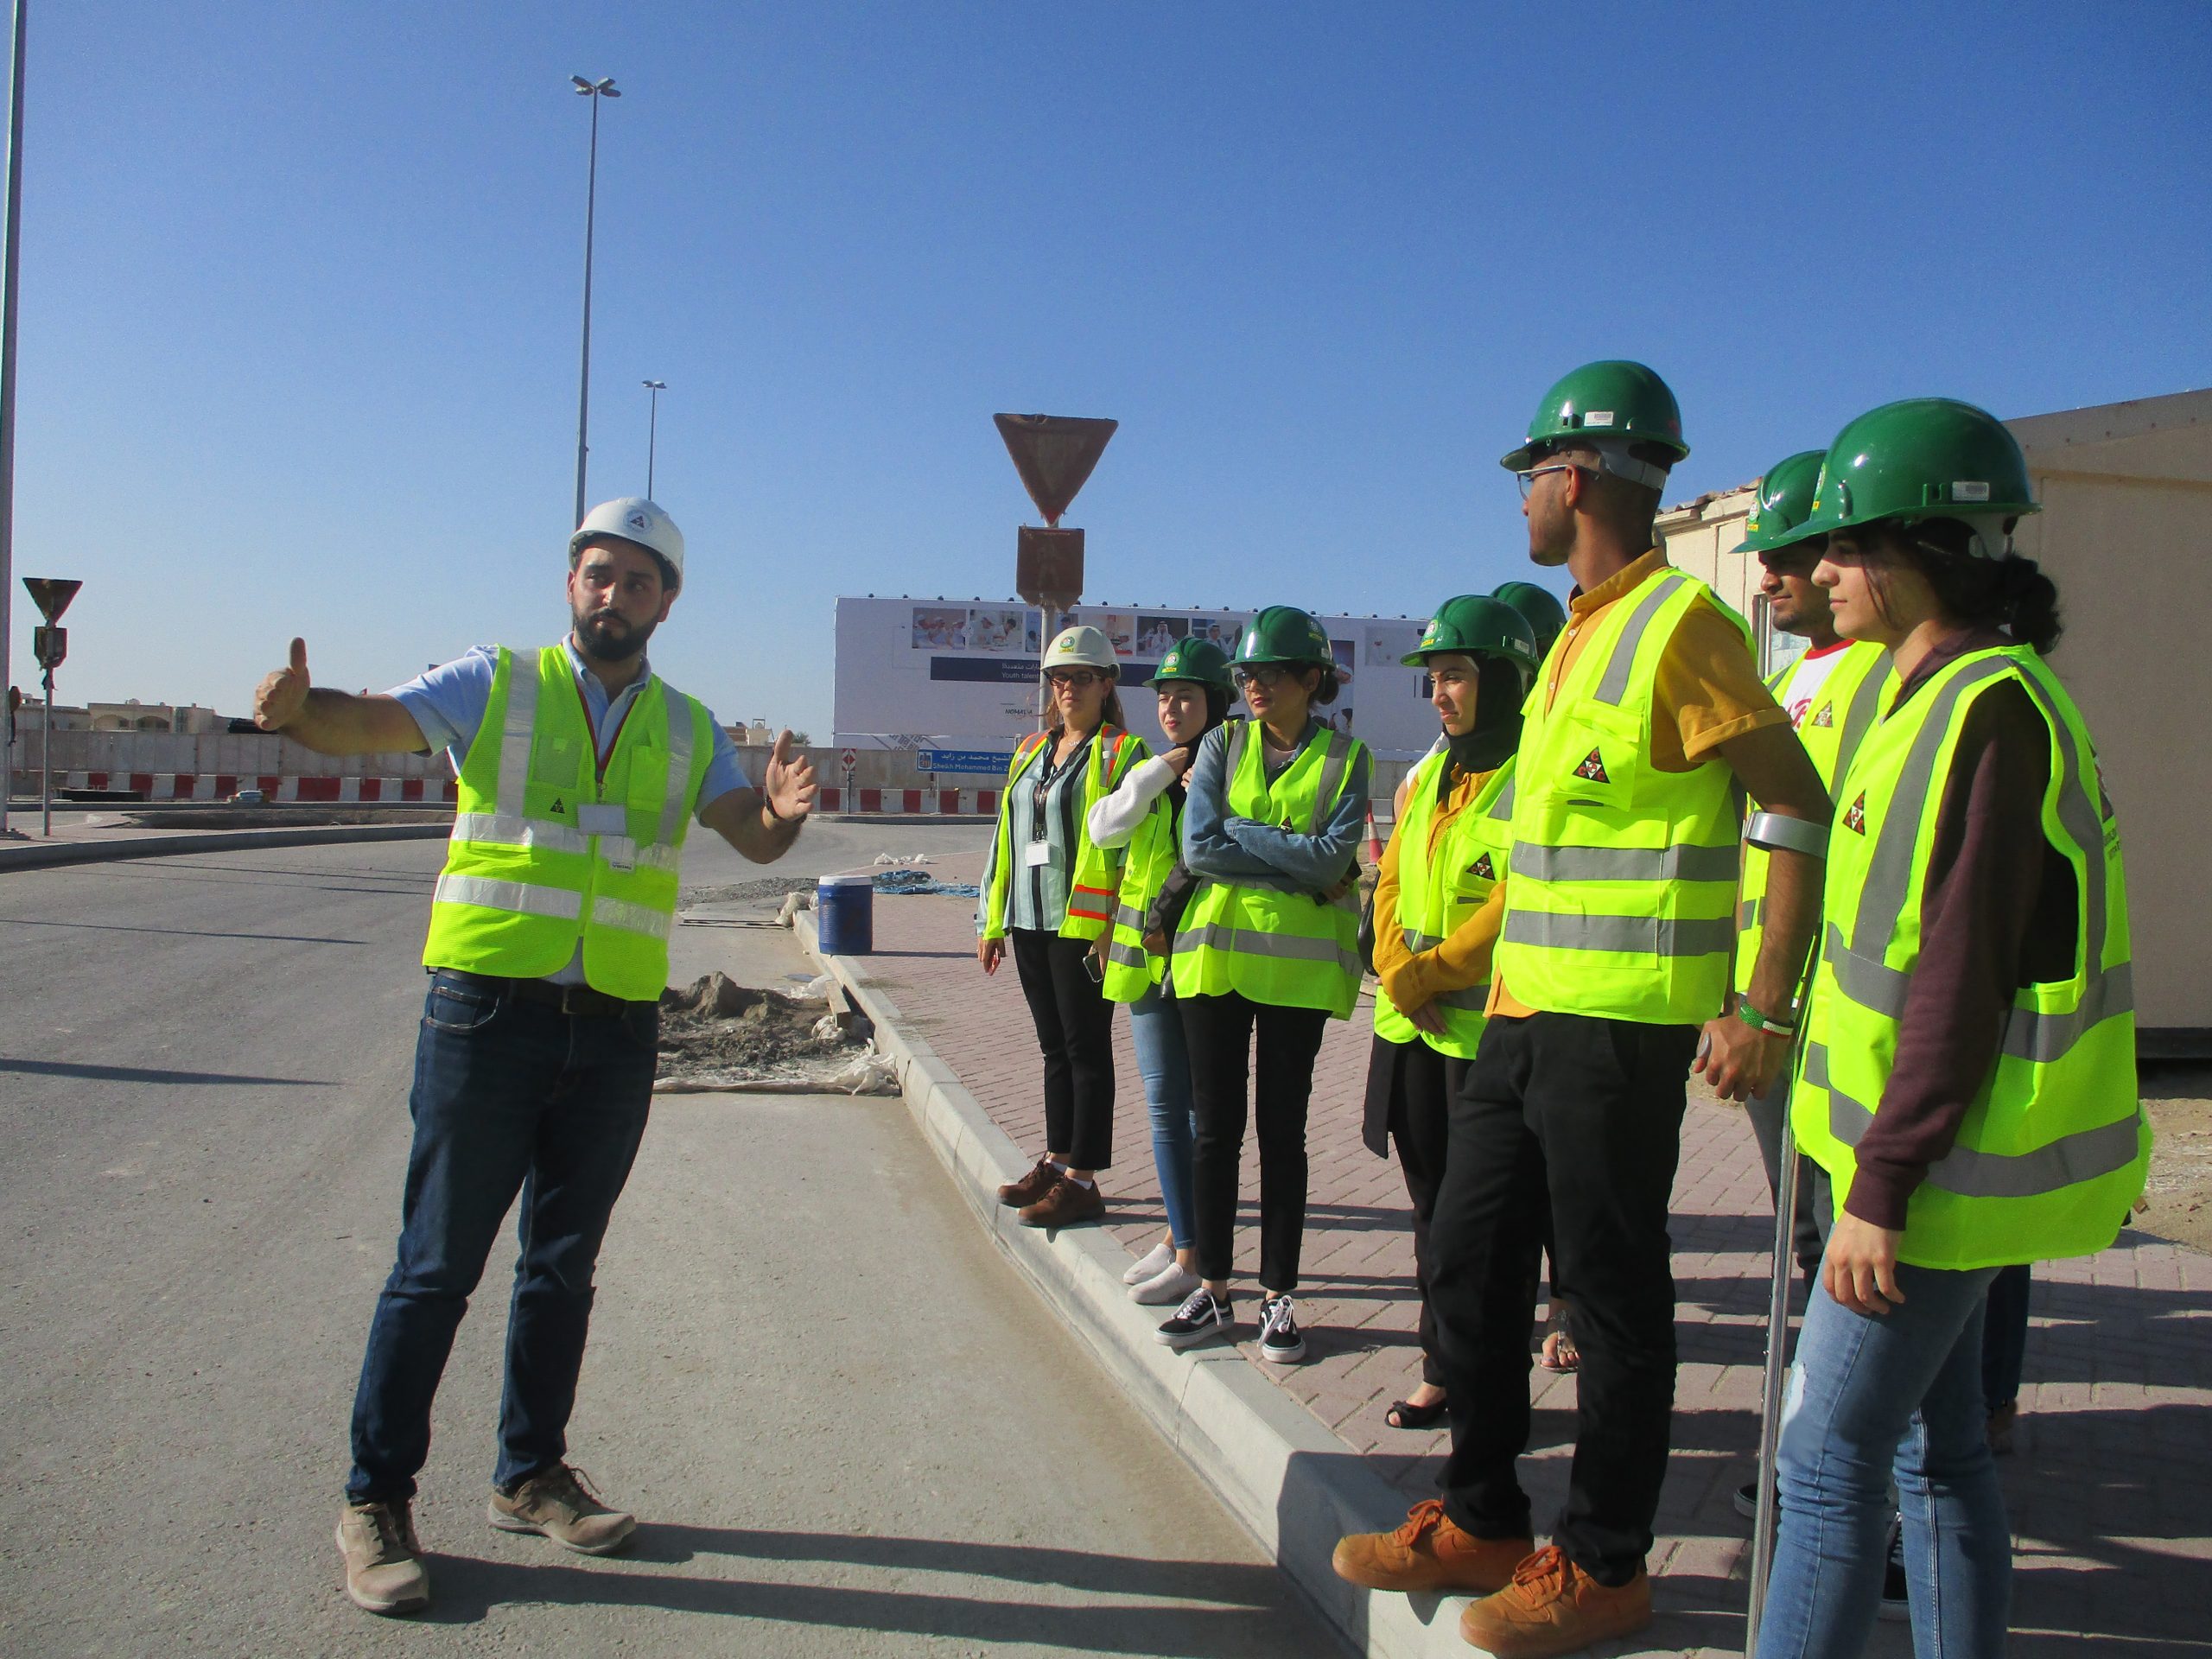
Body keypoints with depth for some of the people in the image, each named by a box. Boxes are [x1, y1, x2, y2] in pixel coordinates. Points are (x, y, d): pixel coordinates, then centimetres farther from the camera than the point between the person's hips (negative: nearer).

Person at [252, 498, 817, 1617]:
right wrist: (299, 709, -35)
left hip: (616, 1029, 4)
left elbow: (754, 840, 2)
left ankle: (530, 1477, 29)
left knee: (564, 1264, 14)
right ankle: (376, 1499, 15)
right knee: (438, 1263, 1)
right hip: (488, 1009, -3)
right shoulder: (497, 683, 2)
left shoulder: (688, 729, 11)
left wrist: (781, 812, -22)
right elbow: (370, 724, -12)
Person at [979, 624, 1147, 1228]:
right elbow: (1005, 838, 18)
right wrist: (993, 921, 15)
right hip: (1030, 923, 7)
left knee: (1086, 1048, -1)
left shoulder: (1122, 753, -5)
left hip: (1083, 925, -7)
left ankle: (1083, 1181, 5)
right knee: (1055, 1047, 15)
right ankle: (1056, 1162, 24)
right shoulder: (1031, 751, 16)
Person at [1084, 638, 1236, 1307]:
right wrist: (1163, 770, -7)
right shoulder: (1151, 773, 15)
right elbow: (1102, 829, -2)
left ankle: (1191, 1251, 7)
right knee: (1165, 1104, 10)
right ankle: (1181, 1236, 19)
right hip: (1147, 958, 6)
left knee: (1204, 1106, 0)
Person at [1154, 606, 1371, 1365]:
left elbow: (1334, 856, -14)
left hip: (1297, 961, -2)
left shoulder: (1345, 757, 1)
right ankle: (1214, 1288, 17)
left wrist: (1238, 832, -11)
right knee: (1215, 1125, 6)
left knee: (1282, 1129, 5)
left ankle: (1278, 1295, 15)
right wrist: (1300, 864, -9)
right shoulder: (1223, 744, 6)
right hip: (1216, 951, 2)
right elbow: (1198, 847, -7)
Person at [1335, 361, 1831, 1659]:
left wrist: (1766, 1012, -18)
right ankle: (1483, 1522, 28)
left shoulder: (1681, 621, -12)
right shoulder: (1582, 634, 16)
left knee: (1615, 1289, 3)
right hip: (1526, 1013, 10)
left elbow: (1804, 809, -15)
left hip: (1619, 1025, -9)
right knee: (1471, 1256, 14)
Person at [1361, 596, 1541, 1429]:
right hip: (1410, 1026, 8)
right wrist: (1397, 971, -3)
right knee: (1432, 1204, 13)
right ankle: (1443, 1372, 24)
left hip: (1490, 1028, -7)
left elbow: (1518, 904, -17)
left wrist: (1429, 972, -14)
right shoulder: (1425, 776, 15)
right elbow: (1391, 883, 14)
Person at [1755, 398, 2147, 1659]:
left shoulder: (1989, 707, -18)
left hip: (1941, 1171, -10)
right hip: (1939, 1162, 10)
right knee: (1936, 1448, 17)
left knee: (1830, 1458, -2)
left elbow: (1964, 979, -22)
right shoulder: (1945, 695, 13)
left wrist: (1880, 1187, -20)